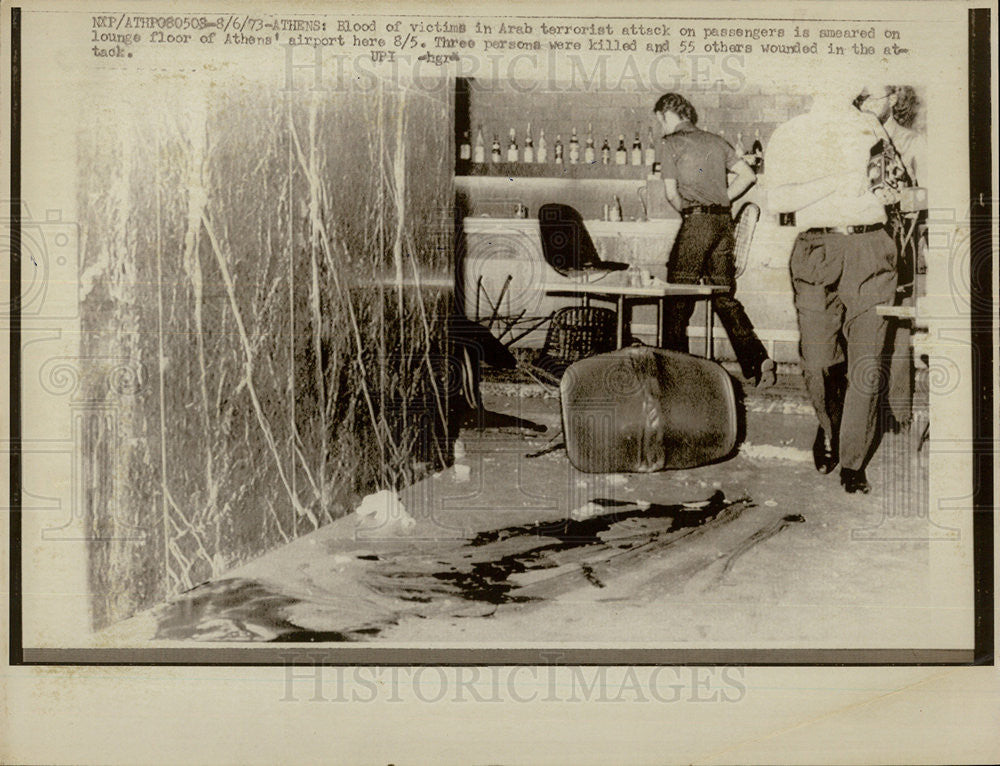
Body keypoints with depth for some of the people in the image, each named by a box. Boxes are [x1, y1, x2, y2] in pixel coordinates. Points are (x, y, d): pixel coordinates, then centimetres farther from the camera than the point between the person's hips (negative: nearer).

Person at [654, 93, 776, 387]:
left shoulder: (672, 144, 0)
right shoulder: (716, 141, 16)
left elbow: (671, 191, -4)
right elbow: (747, 175, 15)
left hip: (696, 220, -6)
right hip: (724, 220, 6)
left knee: (678, 295, 2)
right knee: (725, 296, 9)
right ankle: (757, 358, -3)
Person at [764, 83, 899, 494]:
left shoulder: (871, 127, 18)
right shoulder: (789, 135, 9)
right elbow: (776, 198, -3)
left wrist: (881, 194, 6)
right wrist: (838, 183, -10)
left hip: (870, 249, 2)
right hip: (817, 250, -2)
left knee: (867, 363, -5)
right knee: (817, 363, -6)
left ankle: (851, 463, 6)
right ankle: (827, 427, 27)